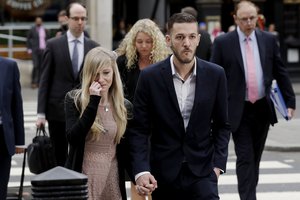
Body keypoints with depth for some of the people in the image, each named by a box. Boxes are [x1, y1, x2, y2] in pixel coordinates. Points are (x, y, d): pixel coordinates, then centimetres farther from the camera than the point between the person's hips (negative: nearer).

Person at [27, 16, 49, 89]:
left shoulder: (45, 30, 10)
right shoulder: (32, 30, 1)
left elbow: (47, 39, 18)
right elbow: (28, 39, 4)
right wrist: (29, 49, -2)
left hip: (43, 50, 3)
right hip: (35, 51, -3)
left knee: (41, 67, 1)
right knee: (36, 66, -12)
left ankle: (38, 82, 7)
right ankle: (33, 82, -5)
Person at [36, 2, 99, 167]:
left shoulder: (93, 47, 6)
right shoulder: (53, 45, 1)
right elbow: (45, 80, 0)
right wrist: (41, 113, -5)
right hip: (58, 112, -1)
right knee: (59, 160, 4)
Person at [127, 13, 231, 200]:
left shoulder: (215, 75, -1)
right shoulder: (150, 77, -5)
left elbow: (222, 125, 8)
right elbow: (139, 130, -3)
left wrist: (218, 164, -3)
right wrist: (141, 171, -16)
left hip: (202, 172, 0)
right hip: (163, 175, 0)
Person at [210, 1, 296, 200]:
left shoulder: (269, 40, 4)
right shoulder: (223, 43, -4)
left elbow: (281, 72, 9)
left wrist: (290, 101, 5)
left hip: (263, 108, 3)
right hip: (238, 110, -3)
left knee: (255, 157, 14)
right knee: (245, 158, -8)